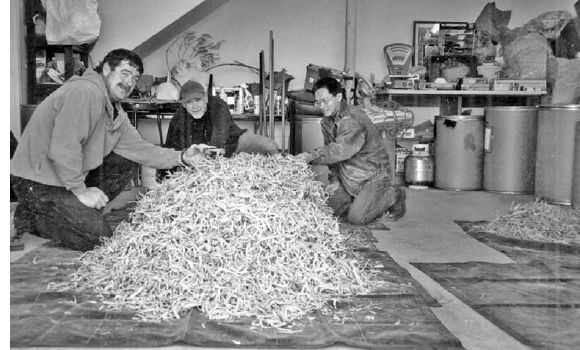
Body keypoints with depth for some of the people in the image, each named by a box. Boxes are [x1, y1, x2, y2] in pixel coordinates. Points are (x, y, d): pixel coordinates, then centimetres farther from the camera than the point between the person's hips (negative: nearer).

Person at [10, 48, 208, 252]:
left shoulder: (115, 111, 10)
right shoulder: (85, 92, -23)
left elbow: (137, 147, 4)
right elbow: (62, 150, -30)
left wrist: (181, 157, -6)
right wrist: (80, 191, -20)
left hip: (70, 175, 10)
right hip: (37, 181, -9)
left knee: (127, 163, 3)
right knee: (97, 237, -13)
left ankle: (84, 212, 8)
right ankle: (30, 218, 2)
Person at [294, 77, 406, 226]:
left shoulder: (355, 119, -25)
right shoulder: (326, 122, 3)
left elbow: (341, 149, -37)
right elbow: (331, 150, 8)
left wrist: (312, 156, -45)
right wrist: (334, 179, -3)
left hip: (372, 173, -8)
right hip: (347, 175, 8)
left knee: (356, 217, -15)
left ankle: (393, 195, 7)